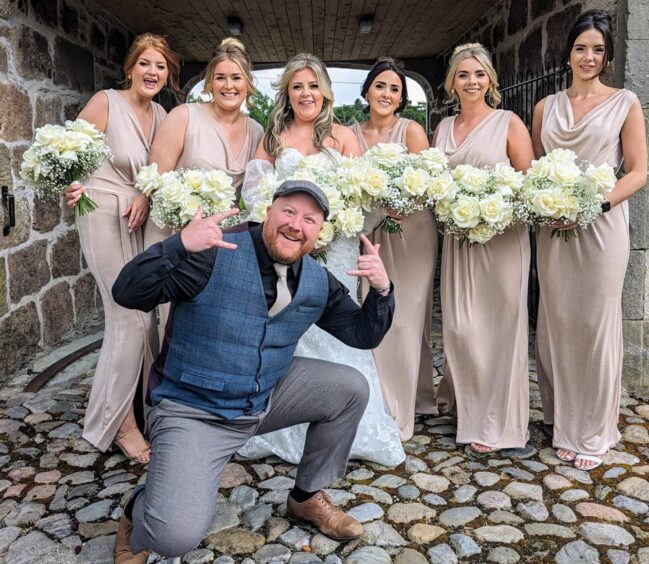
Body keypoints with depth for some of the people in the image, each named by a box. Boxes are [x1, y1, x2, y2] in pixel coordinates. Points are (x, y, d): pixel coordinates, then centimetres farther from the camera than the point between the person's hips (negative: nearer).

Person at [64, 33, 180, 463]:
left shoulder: (162, 115, 8)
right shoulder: (105, 103, -9)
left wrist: (146, 199, -7)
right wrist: (73, 185, -29)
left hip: (145, 218, 6)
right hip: (107, 217, -6)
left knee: (149, 312, 9)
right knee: (130, 317, -8)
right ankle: (118, 421, 7)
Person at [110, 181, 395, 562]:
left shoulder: (319, 282, -1)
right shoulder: (214, 255, -20)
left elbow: (363, 335, 6)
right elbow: (127, 294, -24)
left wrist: (381, 290, -14)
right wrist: (180, 245, -40)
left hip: (269, 397, 6)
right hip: (195, 411, -6)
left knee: (352, 388, -3)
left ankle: (308, 496, 18)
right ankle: (140, 513, 17)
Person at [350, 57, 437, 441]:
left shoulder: (411, 131, -2)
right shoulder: (351, 134, 8)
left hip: (409, 232, -3)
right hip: (367, 233, 3)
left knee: (403, 320, -2)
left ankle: (400, 413, 9)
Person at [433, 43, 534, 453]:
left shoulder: (509, 123, 0)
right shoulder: (444, 127, 13)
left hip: (501, 237, -4)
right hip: (457, 236, 4)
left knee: (498, 324, -1)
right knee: (459, 325, 6)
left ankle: (495, 421, 10)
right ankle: (463, 399, 29)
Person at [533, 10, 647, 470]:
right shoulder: (547, 107, 13)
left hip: (601, 225, -3)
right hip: (552, 228, 3)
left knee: (596, 324, 1)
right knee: (557, 323, 6)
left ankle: (594, 431, 15)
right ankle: (565, 424, 21)